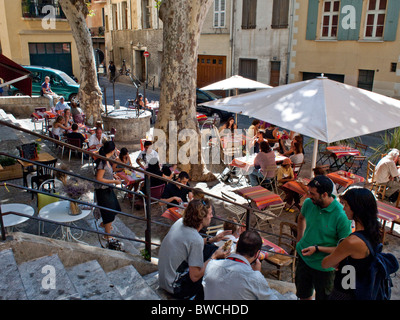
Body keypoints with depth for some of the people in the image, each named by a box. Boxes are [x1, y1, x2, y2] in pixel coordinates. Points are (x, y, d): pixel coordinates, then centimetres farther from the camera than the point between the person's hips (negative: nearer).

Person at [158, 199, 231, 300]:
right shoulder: (196, 240, -29)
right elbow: (195, 277, -25)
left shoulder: (180, 222, -6)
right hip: (176, 289, -8)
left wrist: (211, 240, 4)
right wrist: (214, 256, -16)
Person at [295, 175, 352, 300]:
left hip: (324, 267, -4)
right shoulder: (308, 203, -12)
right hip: (304, 259, 5)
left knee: (323, 297, 19)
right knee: (303, 295, 25)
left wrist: (317, 248, -24)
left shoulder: (341, 216, -27)